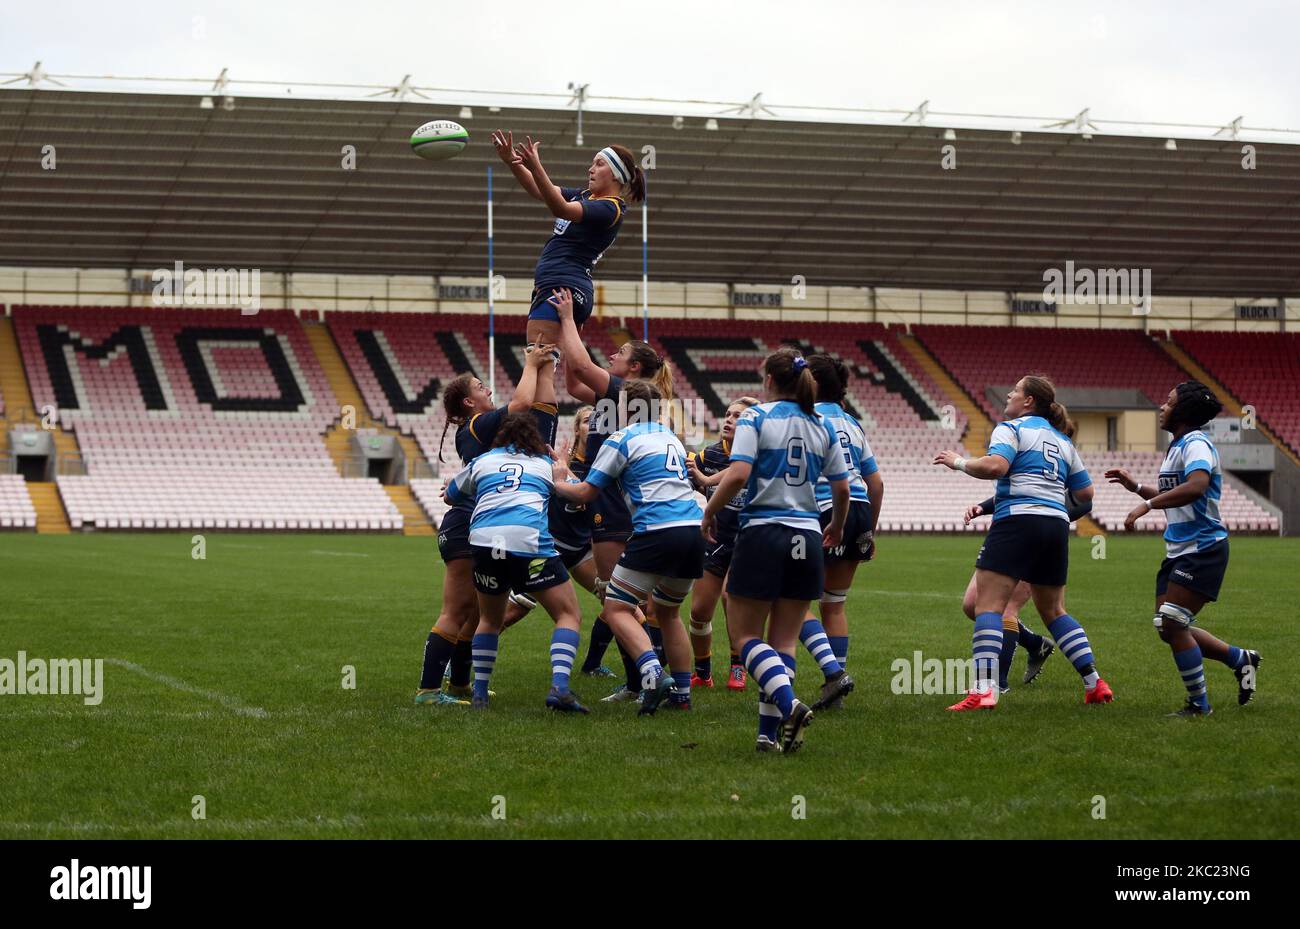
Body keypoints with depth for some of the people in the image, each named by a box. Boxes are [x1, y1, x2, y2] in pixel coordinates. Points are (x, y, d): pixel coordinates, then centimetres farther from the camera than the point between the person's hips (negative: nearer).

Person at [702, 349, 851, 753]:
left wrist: (709, 512, -1)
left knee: (746, 635, 3)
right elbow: (842, 489, 11)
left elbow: (738, 475, -16)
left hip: (762, 534, -4)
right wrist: (837, 527, 30)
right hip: (807, 539, 5)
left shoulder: (755, 417, -4)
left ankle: (789, 703, -19)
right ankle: (769, 732, 3)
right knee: (784, 641, 9)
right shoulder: (823, 426, 10)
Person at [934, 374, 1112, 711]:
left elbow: (995, 466, -18)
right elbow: (1085, 493, 21)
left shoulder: (1011, 428, 1)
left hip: (1018, 521, -7)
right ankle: (1095, 683, 15)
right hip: (1057, 525, 7)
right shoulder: (1063, 441, 21)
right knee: (1054, 610, 19)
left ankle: (984, 690, -22)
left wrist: (959, 462, -3)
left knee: (987, 605, -9)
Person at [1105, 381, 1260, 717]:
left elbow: (1196, 486, -34)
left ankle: (1199, 705, -1)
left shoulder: (1196, 443, -14)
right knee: (1168, 629, 7)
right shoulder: (1176, 446, 17)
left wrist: (1146, 505, -36)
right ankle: (1241, 659, 22)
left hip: (1203, 549, -10)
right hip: (1179, 551, 10)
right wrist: (1136, 487, 19)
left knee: (1173, 624, -13)